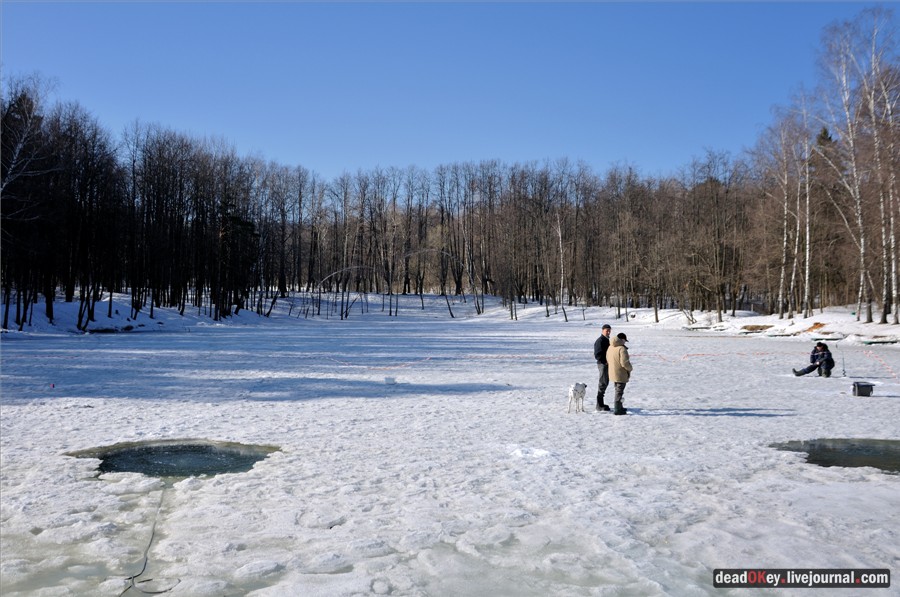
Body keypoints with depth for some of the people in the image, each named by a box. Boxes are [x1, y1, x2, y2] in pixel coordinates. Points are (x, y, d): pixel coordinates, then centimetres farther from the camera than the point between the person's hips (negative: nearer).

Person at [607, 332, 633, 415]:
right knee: (619, 391, 0)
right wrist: (630, 369, -6)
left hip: (613, 373, 8)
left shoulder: (610, 347, 7)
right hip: (621, 374, -8)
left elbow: (607, 360, 15)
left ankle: (619, 407, 33)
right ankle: (617, 409, 3)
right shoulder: (622, 348, -21)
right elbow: (624, 362, -23)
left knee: (618, 390, 22)